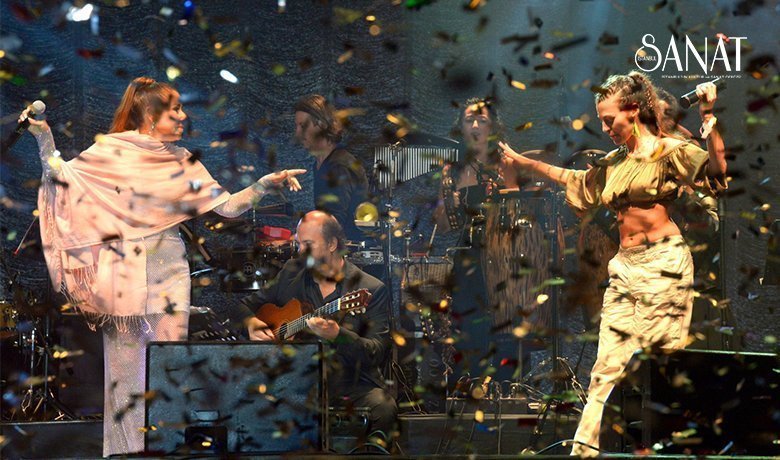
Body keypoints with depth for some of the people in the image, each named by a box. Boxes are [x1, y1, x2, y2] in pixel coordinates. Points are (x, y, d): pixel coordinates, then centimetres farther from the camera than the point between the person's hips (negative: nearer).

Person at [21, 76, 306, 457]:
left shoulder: (182, 161, 7)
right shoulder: (111, 151, 1)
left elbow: (227, 205, 4)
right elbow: (60, 174, 4)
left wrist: (266, 183, -8)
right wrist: (43, 135, -6)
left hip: (167, 272, 2)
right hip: (122, 277, -2)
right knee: (124, 360, 3)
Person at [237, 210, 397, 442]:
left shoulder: (372, 290, -2)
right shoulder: (291, 273, 12)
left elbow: (378, 353, -11)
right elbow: (247, 304, 24)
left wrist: (337, 335, -28)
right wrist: (251, 323, 1)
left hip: (353, 386, -3)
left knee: (383, 410, -34)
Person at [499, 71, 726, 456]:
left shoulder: (669, 152, -3)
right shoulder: (614, 163, 18)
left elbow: (716, 171, -17)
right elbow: (577, 181, 34)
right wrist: (524, 162, 38)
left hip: (663, 264, -6)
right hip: (625, 267, 6)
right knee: (610, 360, 2)